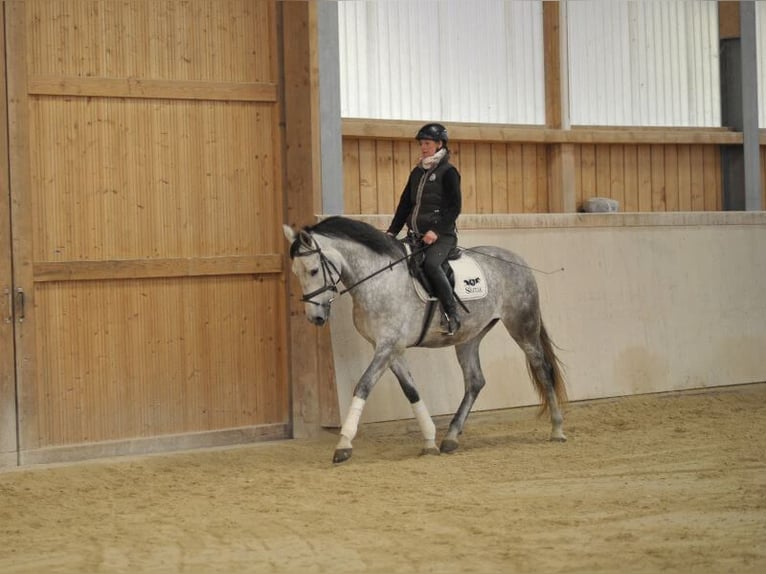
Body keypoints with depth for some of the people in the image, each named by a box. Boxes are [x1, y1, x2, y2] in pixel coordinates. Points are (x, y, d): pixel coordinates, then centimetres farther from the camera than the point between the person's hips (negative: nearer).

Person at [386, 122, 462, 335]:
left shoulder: (448, 172, -2)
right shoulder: (417, 173, 17)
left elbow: (454, 206, -9)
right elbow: (405, 204, 18)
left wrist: (436, 231, -20)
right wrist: (392, 232, 8)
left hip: (441, 235, -8)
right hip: (416, 235, 8)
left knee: (430, 263, -33)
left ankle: (452, 315, -26)